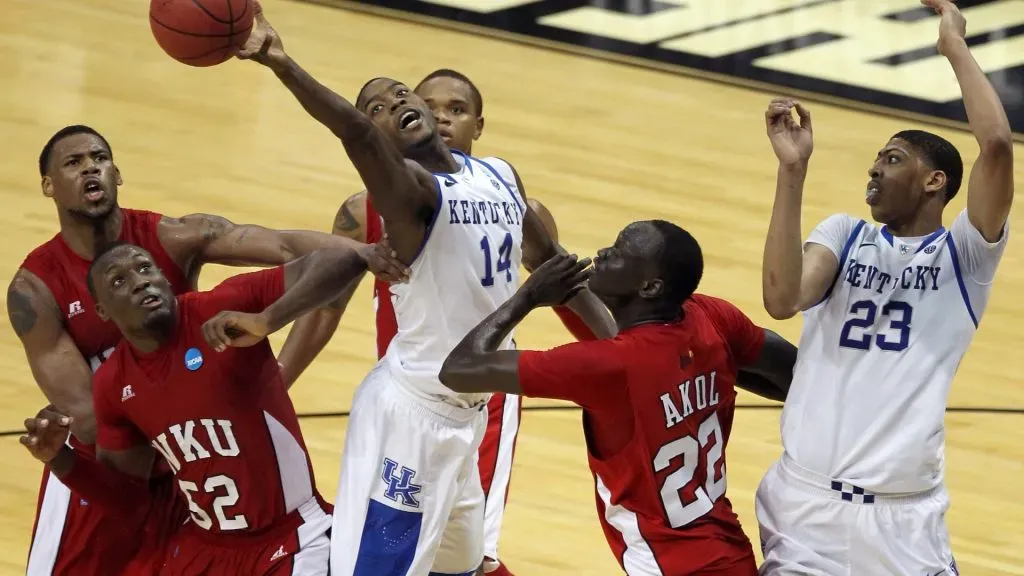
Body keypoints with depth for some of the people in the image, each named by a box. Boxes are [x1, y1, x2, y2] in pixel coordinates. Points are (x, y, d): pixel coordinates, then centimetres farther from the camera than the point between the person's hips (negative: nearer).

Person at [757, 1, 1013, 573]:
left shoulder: (964, 252, 2)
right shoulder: (844, 234, 10)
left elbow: (998, 143, -15)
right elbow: (782, 299, -11)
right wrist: (794, 169, -15)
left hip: (903, 515, -2)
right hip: (805, 501, 2)